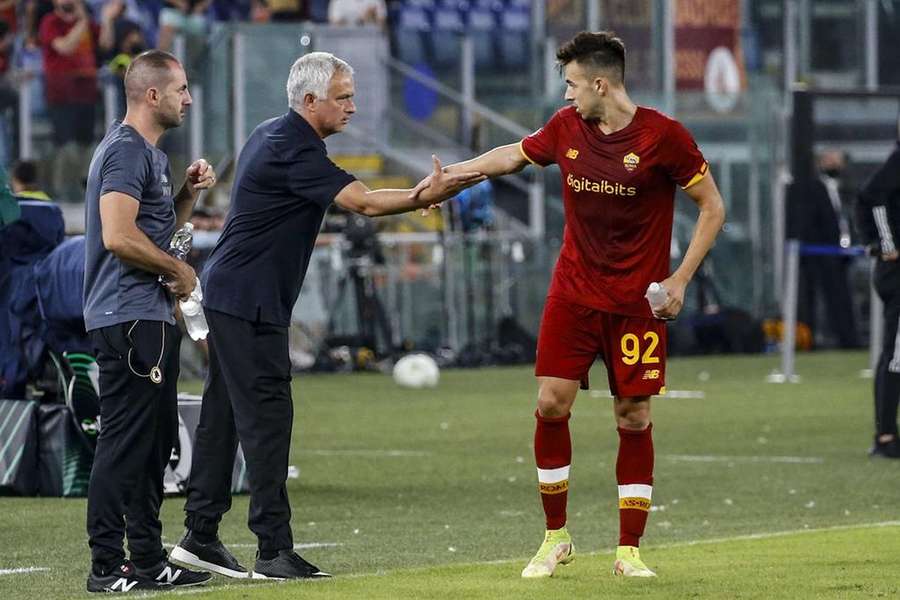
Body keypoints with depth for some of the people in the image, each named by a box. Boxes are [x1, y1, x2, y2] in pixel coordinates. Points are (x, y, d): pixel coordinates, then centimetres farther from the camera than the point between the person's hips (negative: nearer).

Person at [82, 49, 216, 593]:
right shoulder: (125, 151, -13)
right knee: (125, 441, -10)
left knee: (155, 440, 12)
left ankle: (148, 559, 17)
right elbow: (118, 236, -23)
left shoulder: (149, 154, 20)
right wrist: (178, 270, -12)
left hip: (152, 316, 11)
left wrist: (190, 191, 13)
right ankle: (107, 566, -9)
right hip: (129, 318, -11)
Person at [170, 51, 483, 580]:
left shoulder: (273, 135, 14)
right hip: (249, 303, -11)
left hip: (228, 294, 11)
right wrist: (428, 196, -22)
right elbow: (365, 203, -23)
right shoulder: (294, 150, -18)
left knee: (225, 416, 11)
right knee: (266, 416, -10)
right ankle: (275, 550, -11)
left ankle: (200, 536, 15)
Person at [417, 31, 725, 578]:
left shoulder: (664, 136, -12)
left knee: (634, 417, -2)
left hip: (637, 301, -3)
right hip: (573, 292, 4)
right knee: (551, 403, -5)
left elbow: (712, 208, -5)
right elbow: (515, 155, 21)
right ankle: (556, 539, 9)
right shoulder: (567, 128, 1)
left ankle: (630, 550, 7)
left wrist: (680, 280, -11)